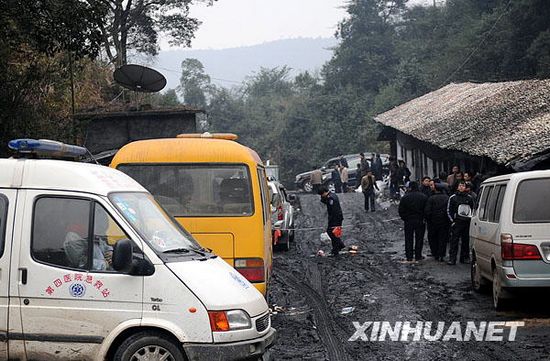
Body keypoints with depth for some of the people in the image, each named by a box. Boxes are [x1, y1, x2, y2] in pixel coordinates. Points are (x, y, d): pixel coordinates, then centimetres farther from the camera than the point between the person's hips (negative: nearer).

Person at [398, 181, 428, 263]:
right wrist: (424, 219, 6)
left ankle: (409, 258, 6)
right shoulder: (424, 197, -5)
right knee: (419, 239, 9)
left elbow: (401, 211, -5)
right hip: (420, 221, 1)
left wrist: (404, 218, 7)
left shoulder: (405, 197, -8)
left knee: (408, 240, 7)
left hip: (408, 221, -1)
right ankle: (418, 257, 10)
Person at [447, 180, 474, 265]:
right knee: (454, 241, -7)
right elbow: (449, 210, 5)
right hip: (457, 222, -3)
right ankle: (452, 259, -7)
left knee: (466, 241, 6)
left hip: (467, 222, 3)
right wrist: (452, 221, -3)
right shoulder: (452, 198, 4)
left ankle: (465, 257, 15)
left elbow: (473, 209, 20)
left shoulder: (469, 198, 12)